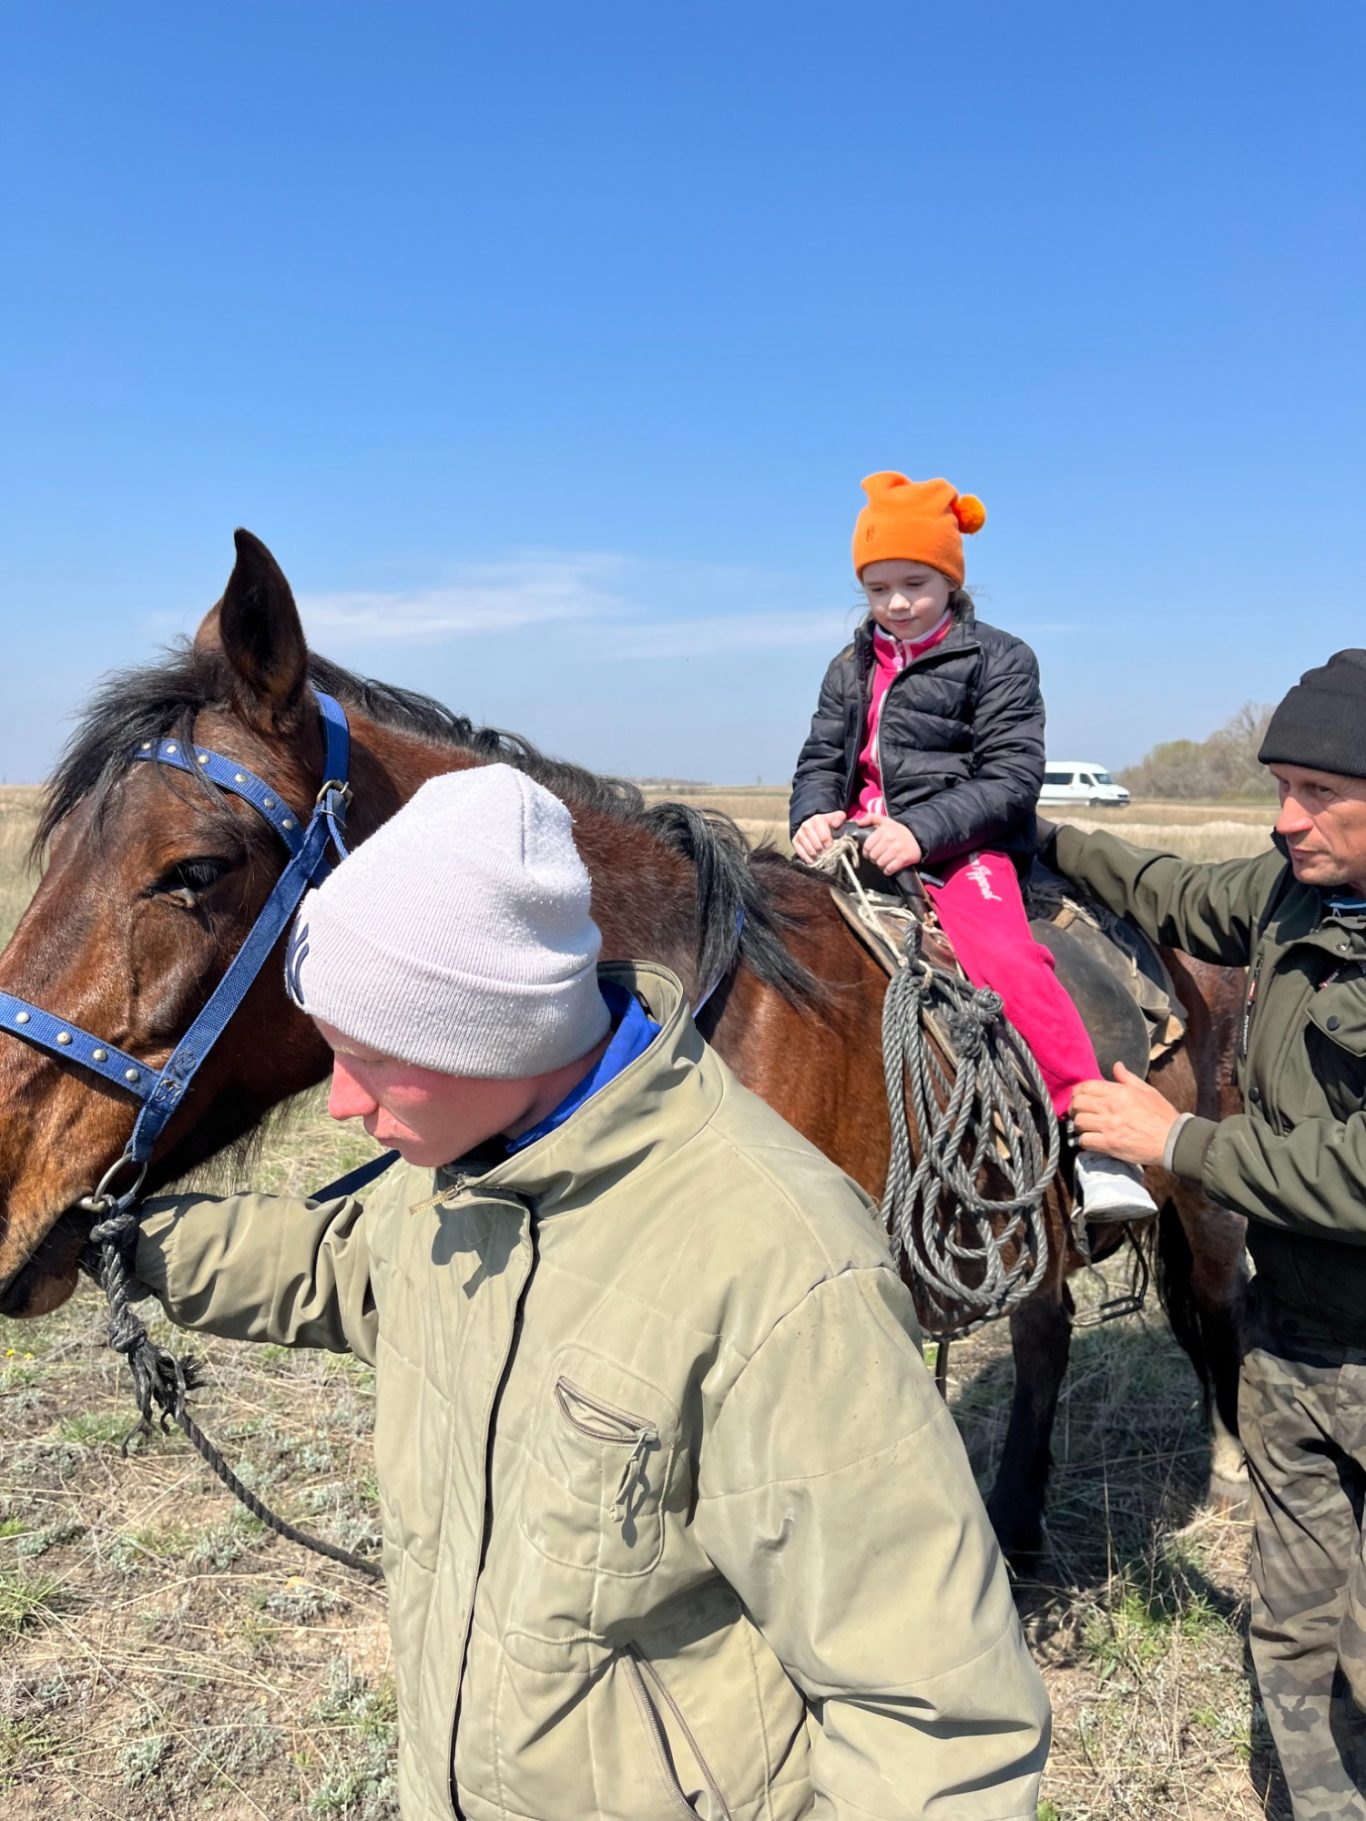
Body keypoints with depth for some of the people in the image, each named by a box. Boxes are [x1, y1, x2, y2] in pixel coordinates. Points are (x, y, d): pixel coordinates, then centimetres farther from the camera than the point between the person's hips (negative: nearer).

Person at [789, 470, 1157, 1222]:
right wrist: (814, 814, -10)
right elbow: (821, 760, 15)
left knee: (1004, 957, -30)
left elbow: (1011, 778, -8)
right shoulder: (851, 669, 18)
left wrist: (921, 831, -22)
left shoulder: (998, 659, 2)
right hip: (859, 848, 6)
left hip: (963, 851, -5)